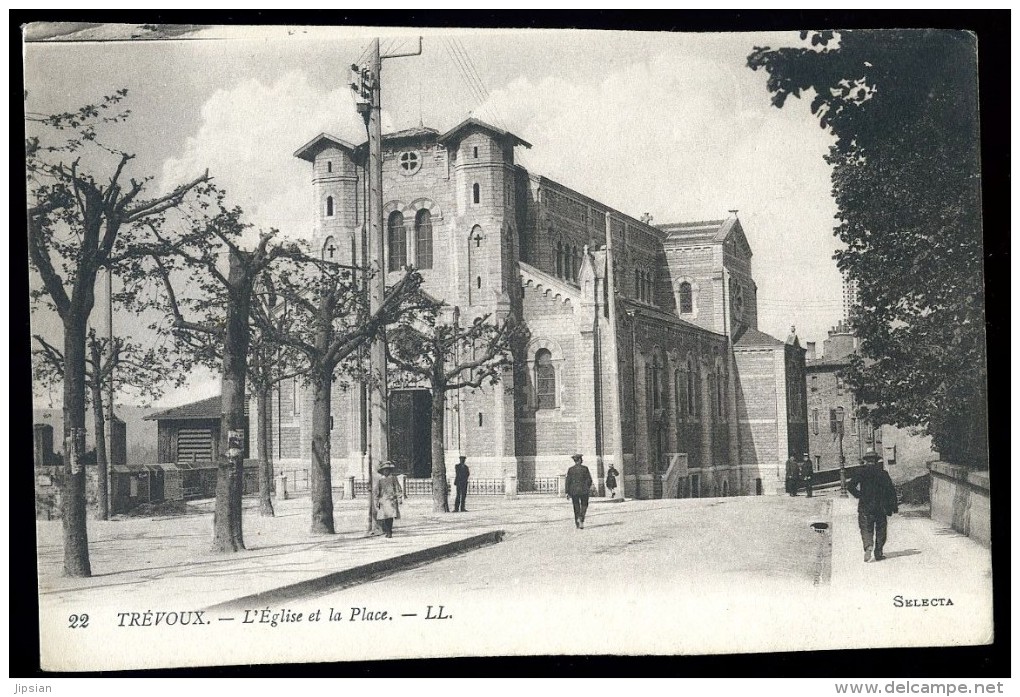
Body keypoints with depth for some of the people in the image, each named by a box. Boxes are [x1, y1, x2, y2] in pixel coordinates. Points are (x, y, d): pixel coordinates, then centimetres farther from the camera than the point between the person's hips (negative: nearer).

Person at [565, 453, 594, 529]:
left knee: (576, 506, 12)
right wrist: (589, 487, 15)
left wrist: (567, 492, 2)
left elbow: (568, 481, -2)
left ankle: (577, 523, 11)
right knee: (584, 505, 8)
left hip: (574, 491, 2)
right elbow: (589, 479, -3)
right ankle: (581, 518, -15)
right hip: (583, 490, -2)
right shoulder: (585, 468, -5)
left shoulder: (570, 469, -1)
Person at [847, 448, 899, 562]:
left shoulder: (861, 472, -2)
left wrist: (859, 495, 5)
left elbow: (850, 487, -10)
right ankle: (878, 553, 9)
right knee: (880, 531, 11)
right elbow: (891, 490, -1)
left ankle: (868, 546, -23)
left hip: (865, 507, -1)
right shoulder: (883, 473, 1)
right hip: (881, 507, 1)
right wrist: (894, 505, 5)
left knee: (866, 529, 2)